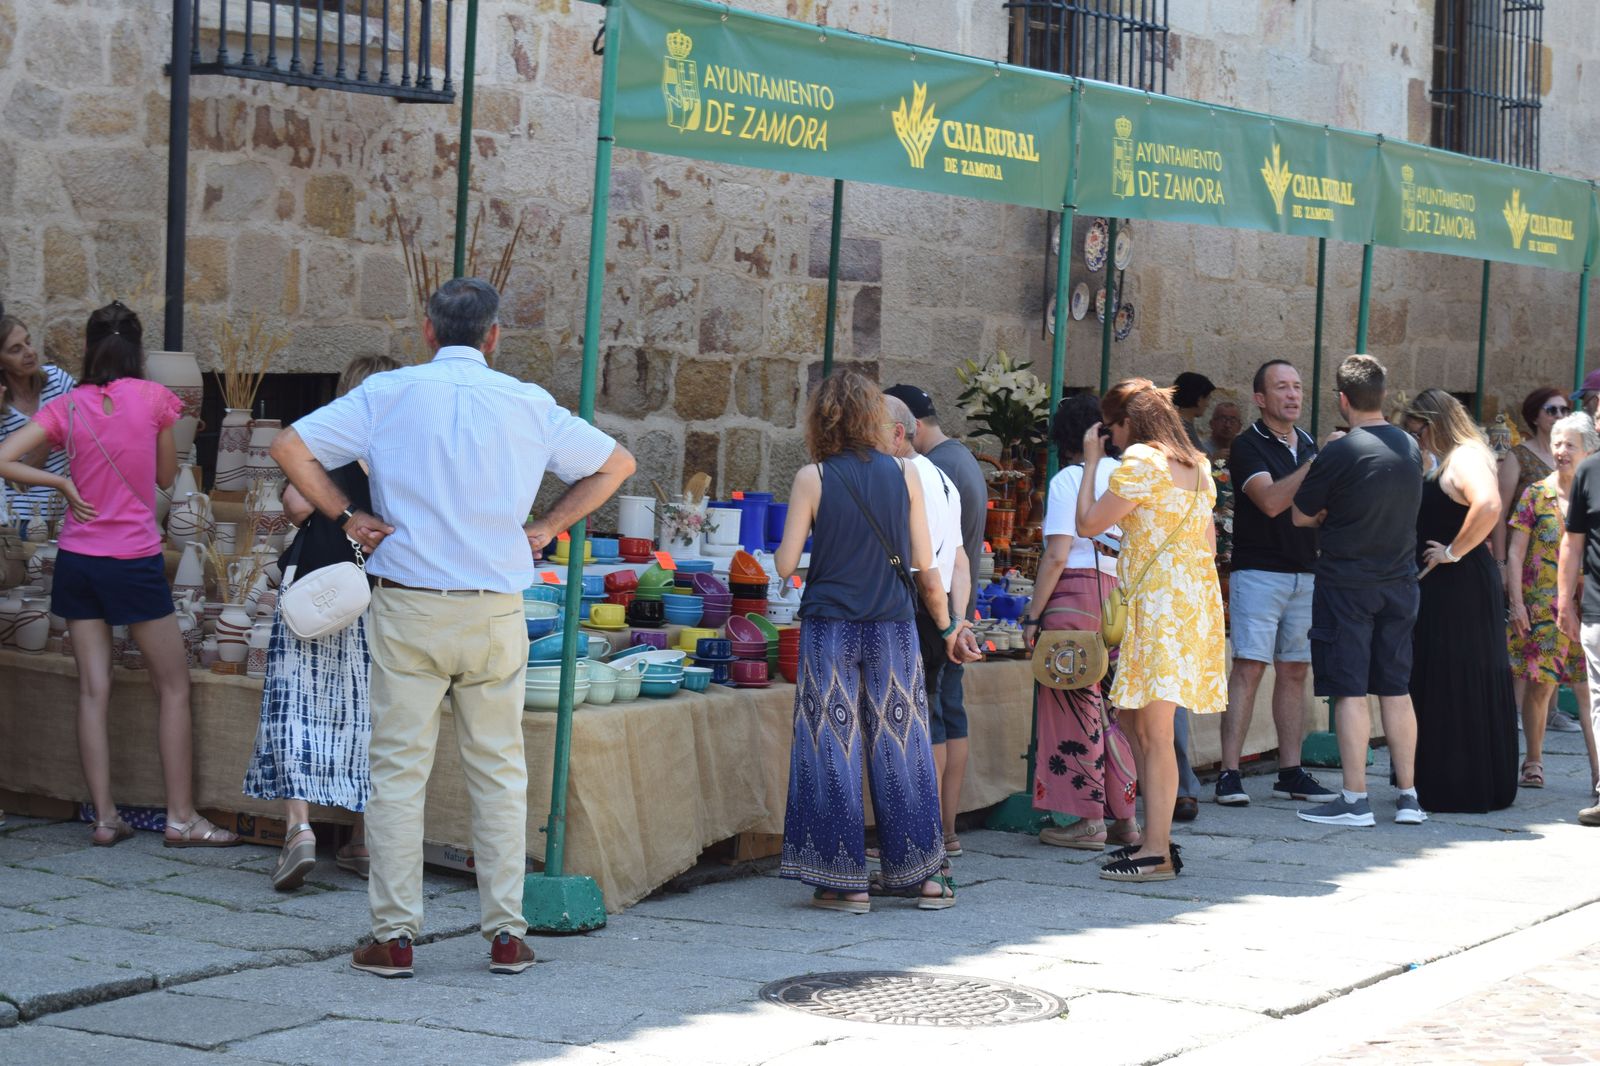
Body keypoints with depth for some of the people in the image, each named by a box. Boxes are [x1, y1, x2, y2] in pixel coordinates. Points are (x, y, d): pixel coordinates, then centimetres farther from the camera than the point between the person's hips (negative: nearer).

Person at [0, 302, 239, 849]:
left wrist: (62, 483, 0)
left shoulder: (67, 406, -1)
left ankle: (104, 818, 8)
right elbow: (167, 477, 4)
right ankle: (181, 818, 6)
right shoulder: (154, 398, -7)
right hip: (135, 560, -3)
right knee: (173, 686, 7)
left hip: (77, 558, 3)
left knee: (93, 690, 6)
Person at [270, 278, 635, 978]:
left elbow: (290, 448, -3)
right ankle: (507, 935, 11)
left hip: (407, 608, -1)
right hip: (495, 611, 1)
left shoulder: (387, 394, 0)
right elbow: (615, 463, 15)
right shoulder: (528, 404, 5)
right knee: (499, 772, 9)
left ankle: (394, 936, 3)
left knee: (398, 770, 3)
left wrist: (346, 517, 3)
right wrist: (547, 527, 13)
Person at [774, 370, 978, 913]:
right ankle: (919, 873, 15)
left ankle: (844, 882, 3)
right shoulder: (904, 474, 1)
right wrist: (947, 626, 15)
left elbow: (785, 565, -5)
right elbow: (926, 567, 2)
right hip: (894, 629, 2)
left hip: (830, 629, -2)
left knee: (833, 748, 3)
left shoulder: (812, 479, -5)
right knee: (900, 748, 10)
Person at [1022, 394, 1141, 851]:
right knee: (1113, 707, 12)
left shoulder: (1068, 479, -6)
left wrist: (1033, 615, -7)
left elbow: (1056, 556, -12)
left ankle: (1088, 821, 2)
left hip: (1077, 593, -6)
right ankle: (1124, 817, 15)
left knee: (1074, 706, 0)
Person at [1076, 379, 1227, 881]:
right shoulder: (1195, 464, 16)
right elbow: (1209, 541, 19)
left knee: (1155, 729, -9)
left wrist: (1092, 463, 2)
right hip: (1194, 598, 10)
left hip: (1159, 602, -10)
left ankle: (1157, 852, -10)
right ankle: (1156, 836, 17)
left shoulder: (1140, 461, -11)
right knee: (1134, 718, 15)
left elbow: (1088, 524, -8)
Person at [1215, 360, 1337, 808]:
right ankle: (1229, 775, -12)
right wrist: (1317, 464, -24)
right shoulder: (1248, 446, -6)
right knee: (1249, 668, -11)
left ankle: (1290, 772, 12)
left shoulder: (1309, 445, 15)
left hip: (1306, 573, 7)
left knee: (1294, 671, 8)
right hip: (1259, 572, -7)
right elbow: (1270, 501, -21)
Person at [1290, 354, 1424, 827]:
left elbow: (1300, 516, -6)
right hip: (1399, 580, 6)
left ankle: (1355, 799, -2)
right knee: (1396, 689, 11)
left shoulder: (1340, 452, -15)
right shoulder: (1410, 447, 4)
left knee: (1350, 691, -2)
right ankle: (1408, 796, 14)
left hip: (1347, 583, -6)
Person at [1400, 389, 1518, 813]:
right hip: (1441, 591, 10)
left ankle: (1465, 787, 2)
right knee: (1437, 686, 12)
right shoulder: (1442, 463, 17)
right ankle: (1437, 782, 17)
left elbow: (1488, 507, -31)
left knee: (1460, 688, -4)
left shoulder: (1466, 458, -13)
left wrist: (1454, 551, -22)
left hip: (1461, 588, -10)